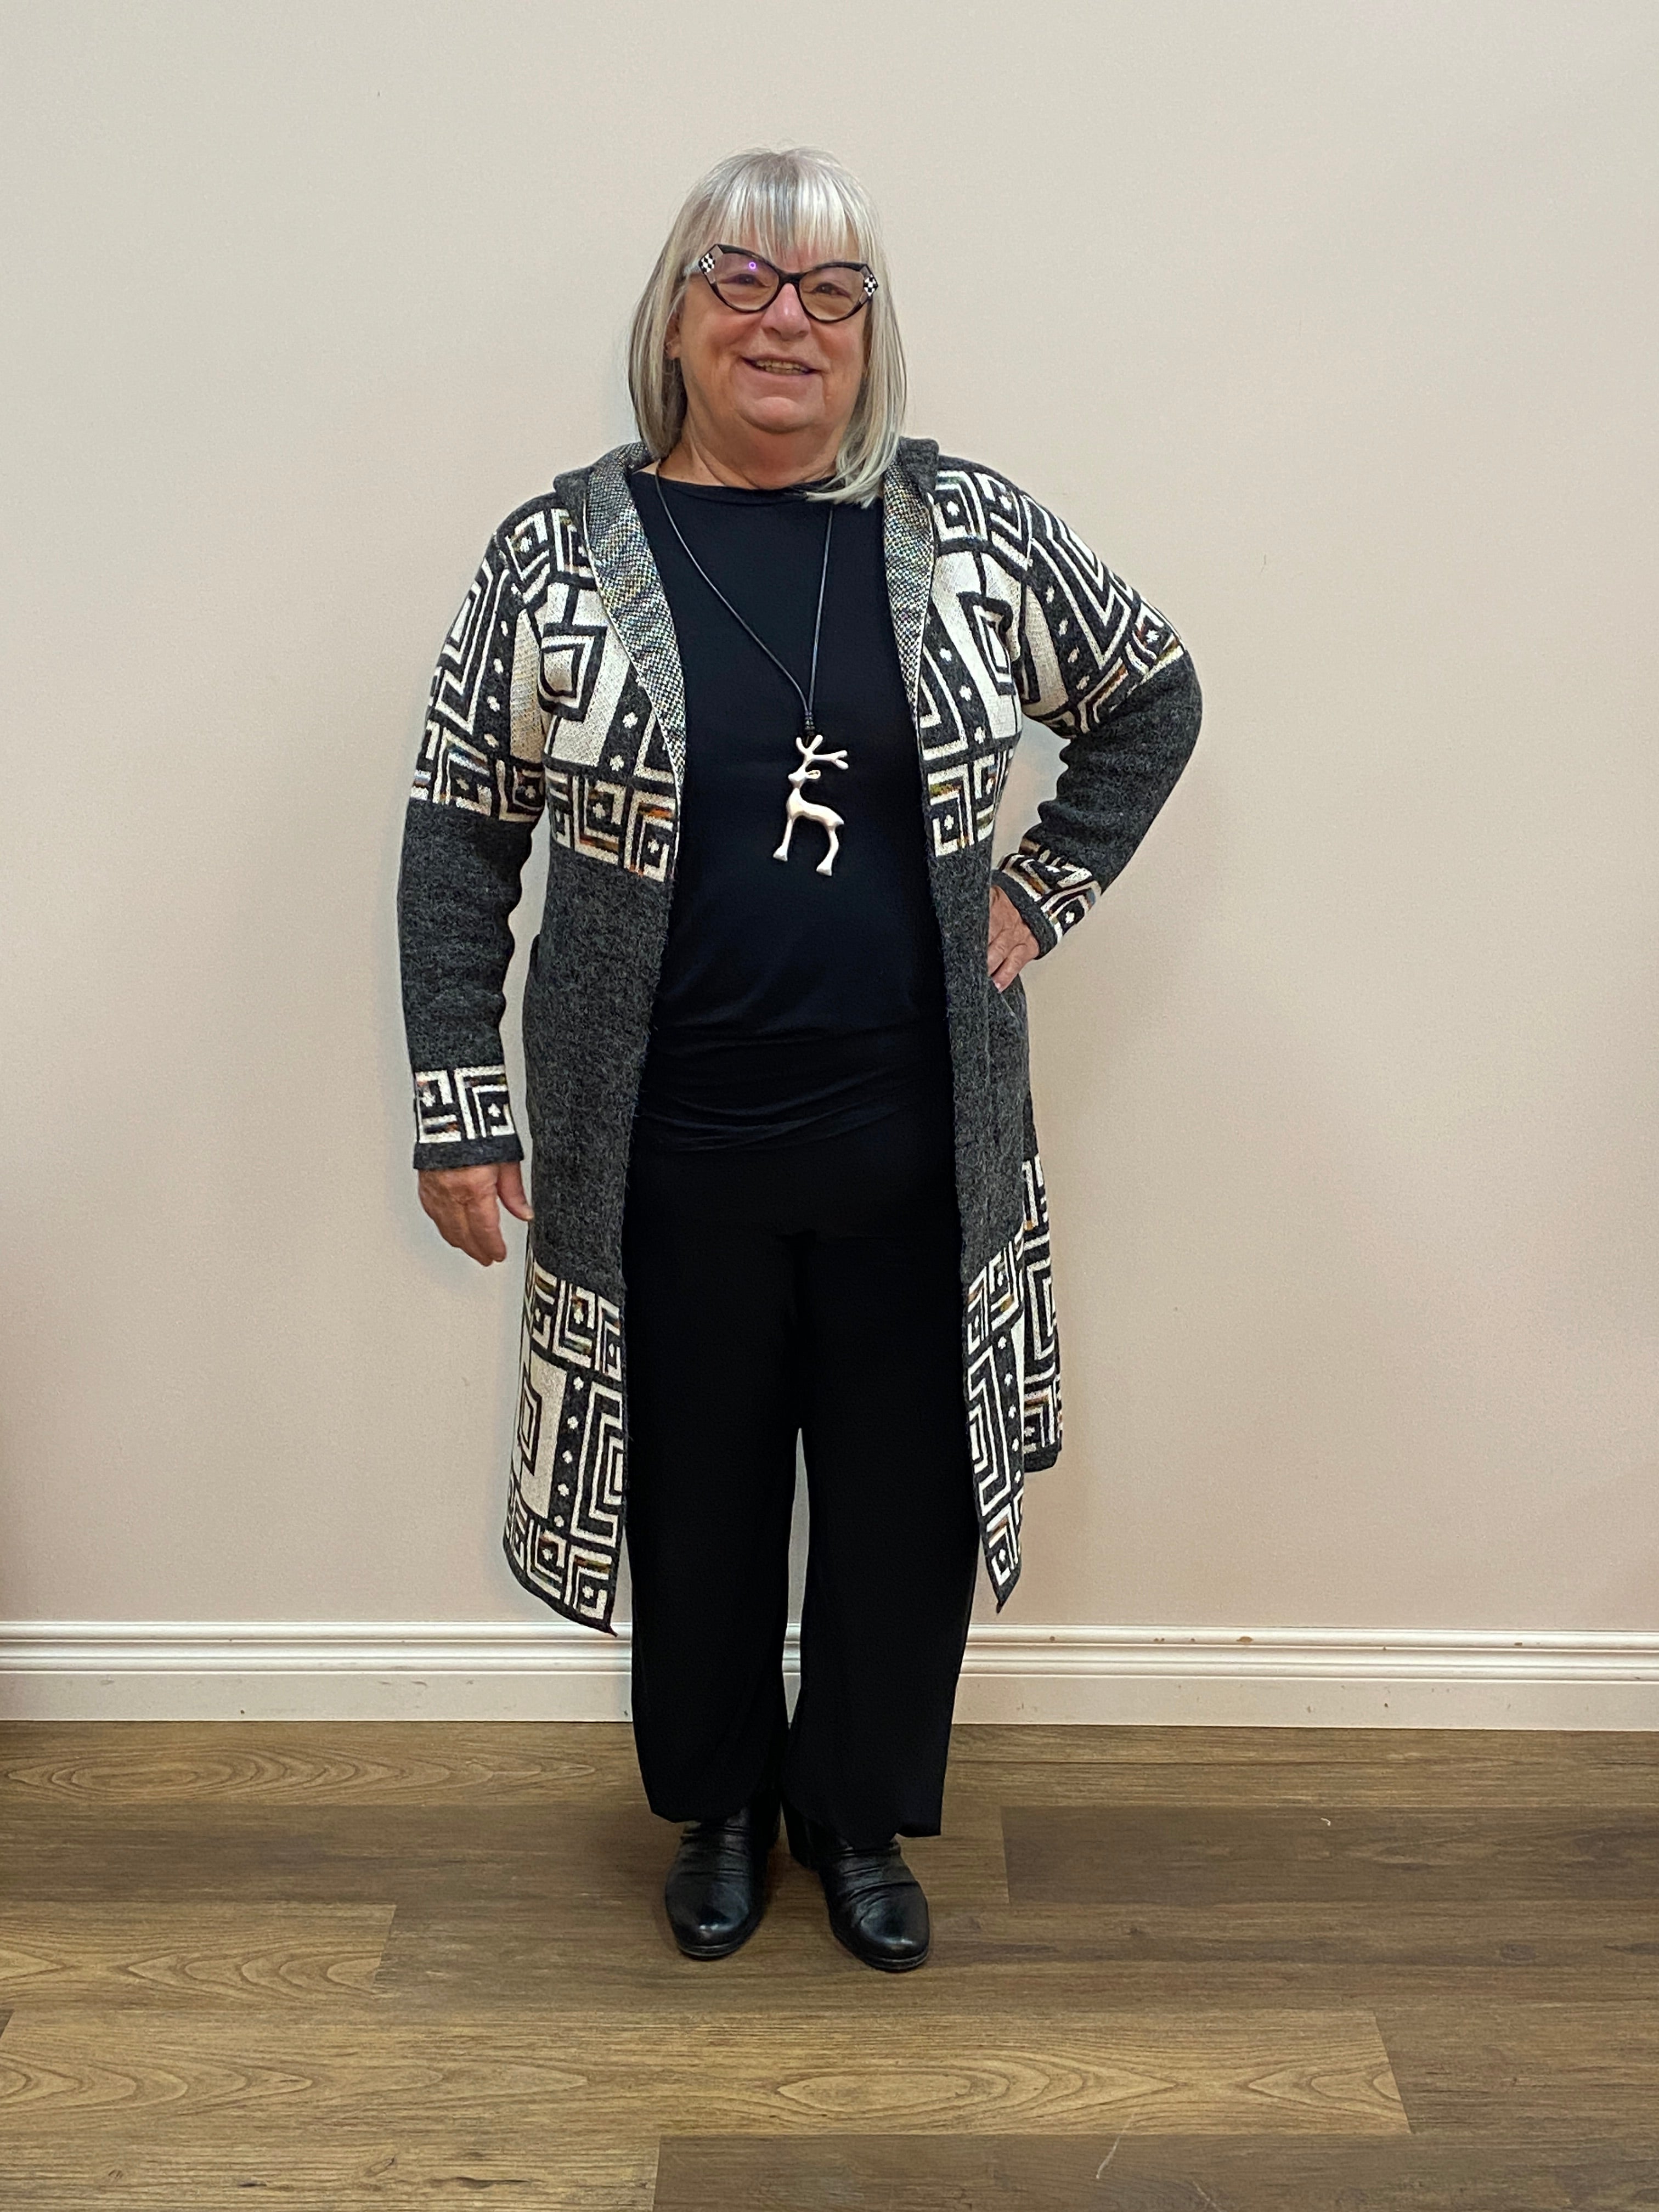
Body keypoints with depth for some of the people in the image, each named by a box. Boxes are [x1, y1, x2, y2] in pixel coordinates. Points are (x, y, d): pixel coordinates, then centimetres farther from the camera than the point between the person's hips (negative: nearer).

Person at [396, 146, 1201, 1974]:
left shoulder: (972, 533, 0)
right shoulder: (559, 553, -4)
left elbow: (1153, 697, 14)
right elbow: (459, 833, -1)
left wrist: (1044, 886, 4)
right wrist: (460, 1101, -4)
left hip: (916, 1150, 2)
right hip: (664, 1158, -1)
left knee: (907, 1498, 14)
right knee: (698, 1499, 16)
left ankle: (862, 1815, 40)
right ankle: (719, 1807, 43)